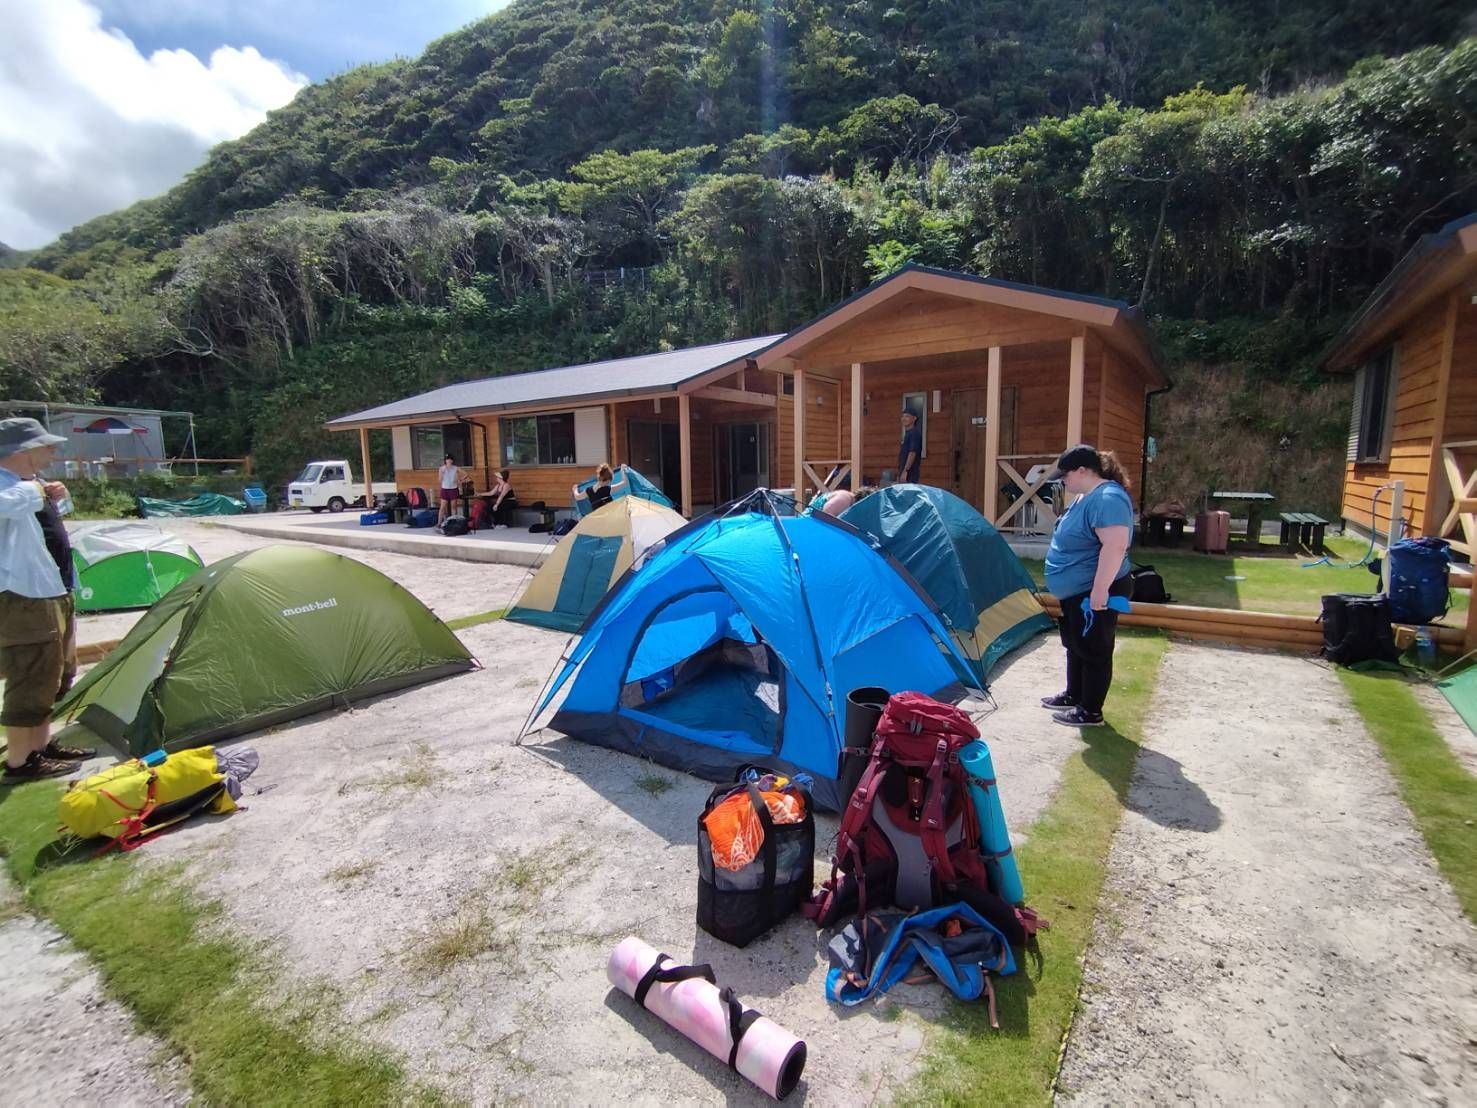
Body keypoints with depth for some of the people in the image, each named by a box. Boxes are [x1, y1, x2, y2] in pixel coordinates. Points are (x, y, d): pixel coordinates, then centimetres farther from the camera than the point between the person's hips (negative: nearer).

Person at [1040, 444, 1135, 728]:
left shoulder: (1108, 498, -23)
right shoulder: (1087, 496, 12)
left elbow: (1115, 547, -31)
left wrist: (1099, 589, -30)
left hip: (1093, 593, -11)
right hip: (1076, 591, 11)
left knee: (1094, 651, 1)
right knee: (1075, 645, 21)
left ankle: (1090, 711, 13)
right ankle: (1073, 695, 35)